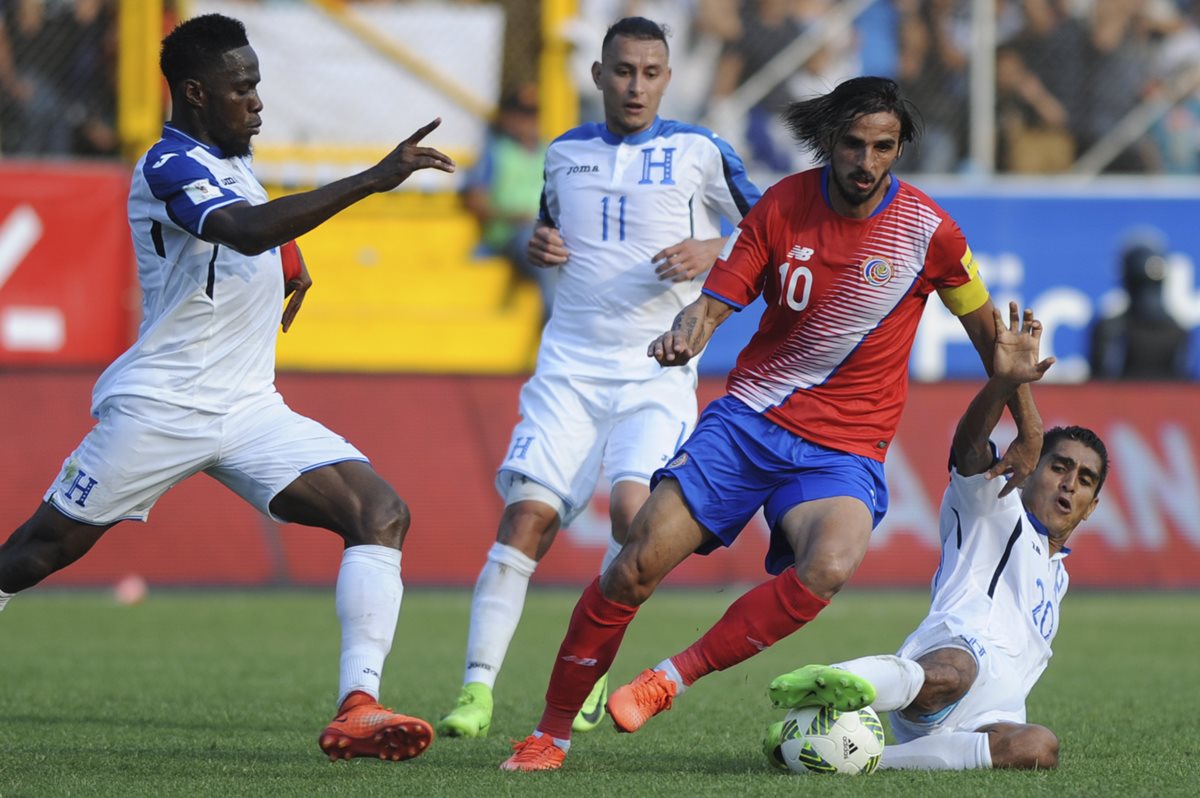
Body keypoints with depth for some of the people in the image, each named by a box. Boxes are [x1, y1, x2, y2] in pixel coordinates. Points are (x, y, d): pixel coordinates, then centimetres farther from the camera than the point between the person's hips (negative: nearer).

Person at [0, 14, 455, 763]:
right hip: (156, 411, -7)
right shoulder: (171, 167, -15)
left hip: (248, 412, 7)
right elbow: (247, 230, -37)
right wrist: (372, 180, -42)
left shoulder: (230, 163, 12)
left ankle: (358, 708, -25)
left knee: (381, 511, -13)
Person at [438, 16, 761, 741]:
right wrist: (539, 245, 6)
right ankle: (477, 688, -12)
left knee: (633, 508, -23)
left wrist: (713, 253, -14)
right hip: (570, 366, 3)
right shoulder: (567, 153, 12)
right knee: (527, 515, -12)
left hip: (658, 374, -3)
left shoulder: (698, 154, 0)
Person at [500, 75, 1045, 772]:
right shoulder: (783, 205, -3)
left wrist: (1029, 433, 14)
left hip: (846, 447, -2)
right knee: (636, 569, -12)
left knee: (829, 569, -34)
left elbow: (986, 328, 6)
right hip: (750, 417, 2)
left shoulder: (927, 229, -7)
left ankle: (675, 677, -20)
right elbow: (718, 300, -2)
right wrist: (686, 333, -27)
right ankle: (552, 732, 4)